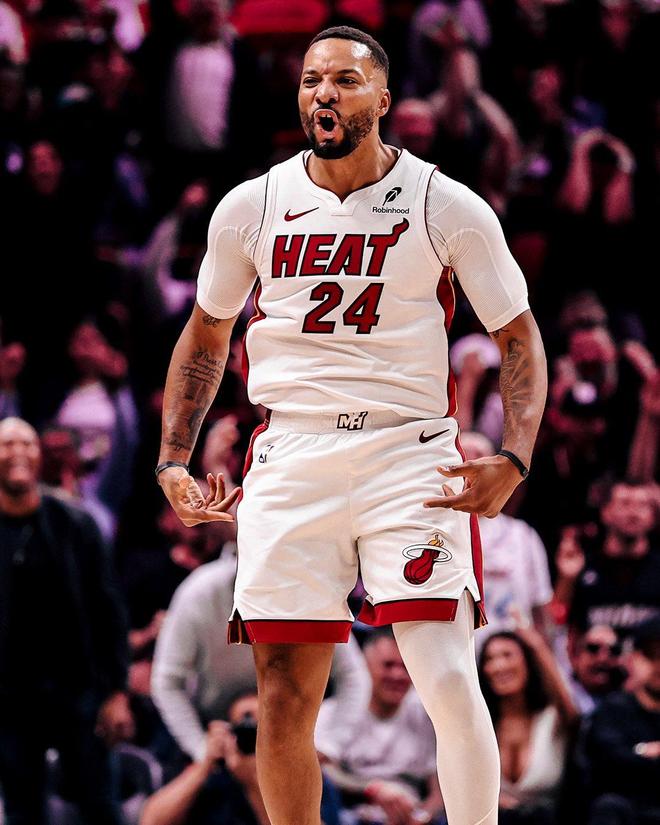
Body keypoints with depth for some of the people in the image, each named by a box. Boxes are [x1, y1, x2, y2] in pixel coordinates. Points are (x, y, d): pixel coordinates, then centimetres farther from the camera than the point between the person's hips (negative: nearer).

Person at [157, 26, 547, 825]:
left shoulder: (448, 208, -2)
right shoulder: (251, 207, 6)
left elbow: (519, 338, 3)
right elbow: (205, 338, 20)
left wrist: (513, 460, -12)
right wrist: (173, 462, 9)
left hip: (411, 459, -2)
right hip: (289, 465, 3)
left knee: (450, 685, -14)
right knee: (284, 700, 2)